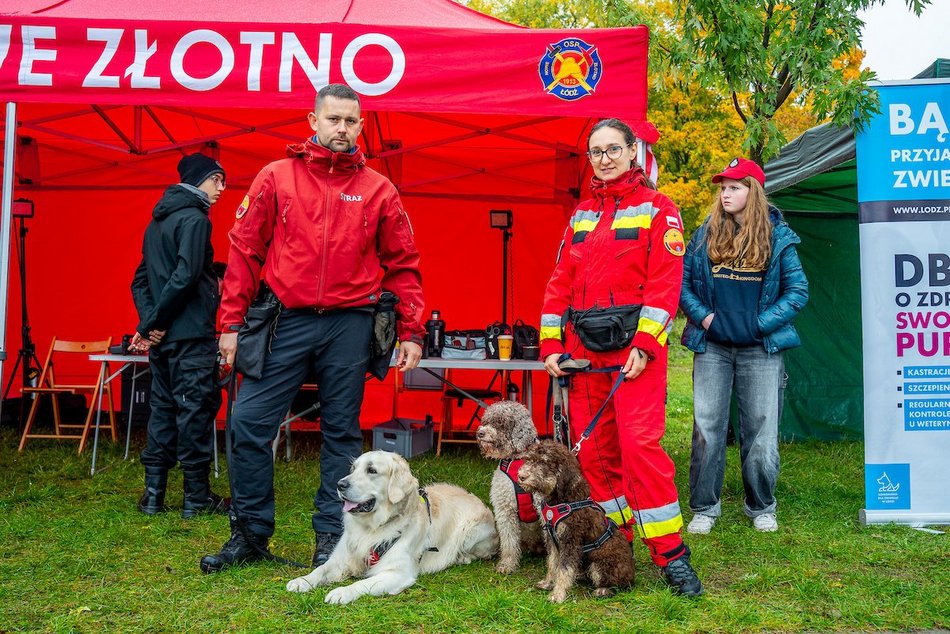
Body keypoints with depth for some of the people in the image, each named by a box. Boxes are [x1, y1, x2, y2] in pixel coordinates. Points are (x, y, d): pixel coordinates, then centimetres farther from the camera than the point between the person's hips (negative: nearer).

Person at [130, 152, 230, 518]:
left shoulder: (158, 221, 18)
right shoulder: (195, 219, -10)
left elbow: (141, 280, 16)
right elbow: (185, 277, -21)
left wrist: (149, 322, 4)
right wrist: (155, 322, -13)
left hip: (163, 337, 9)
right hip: (191, 336, -9)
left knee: (163, 409, 13)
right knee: (195, 409, -3)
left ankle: (153, 495, 17)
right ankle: (196, 497, 4)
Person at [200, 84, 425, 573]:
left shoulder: (378, 191, 7)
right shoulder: (276, 177, 6)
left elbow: (402, 265, 9)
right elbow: (244, 251, 5)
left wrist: (411, 332, 2)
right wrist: (232, 322, 0)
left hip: (349, 327, 0)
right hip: (286, 322, 0)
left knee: (342, 432, 7)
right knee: (248, 423, -2)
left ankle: (331, 538, 19)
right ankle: (251, 534, 15)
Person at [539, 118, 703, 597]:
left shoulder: (657, 209, 2)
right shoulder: (581, 215, 17)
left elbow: (665, 282, -7)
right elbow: (560, 282, 14)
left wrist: (644, 345, -17)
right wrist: (551, 344, 4)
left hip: (634, 343, -5)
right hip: (583, 348, 5)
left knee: (640, 442, -13)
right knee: (592, 447, 7)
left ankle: (670, 553, -2)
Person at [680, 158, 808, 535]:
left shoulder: (777, 237, 2)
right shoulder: (705, 235, 6)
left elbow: (798, 290, 1)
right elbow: (682, 282, 6)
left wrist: (762, 324, -8)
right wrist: (702, 316, -8)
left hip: (761, 349, -1)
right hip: (712, 347, 1)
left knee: (761, 431, 5)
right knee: (707, 428, 2)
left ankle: (761, 508, 22)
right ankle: (704, 508, 14)